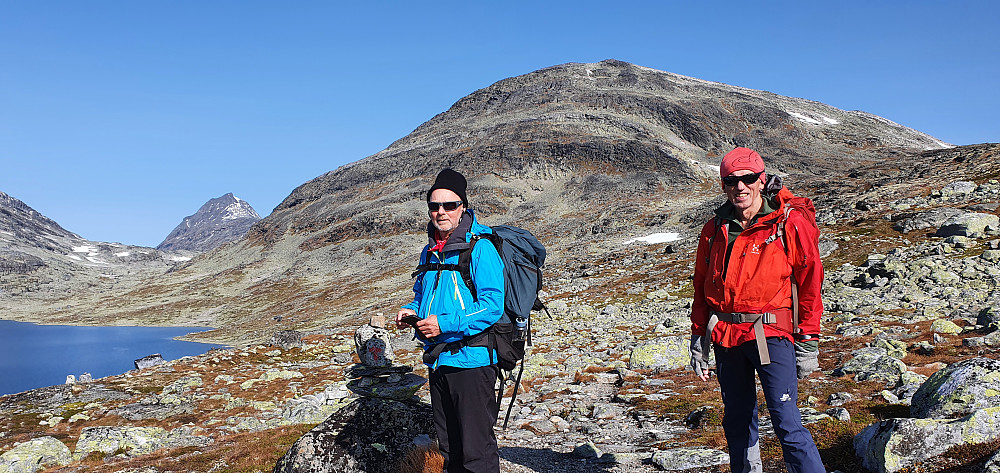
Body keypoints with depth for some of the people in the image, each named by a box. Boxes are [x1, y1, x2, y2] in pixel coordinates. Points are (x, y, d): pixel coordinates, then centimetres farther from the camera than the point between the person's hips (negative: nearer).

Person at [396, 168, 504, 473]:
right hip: (437, 360, 8)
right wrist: (411, 311, 4)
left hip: (471, 359, -8)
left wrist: (445, 323, -23)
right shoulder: (429, 252, 12)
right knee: (449, 448, 19)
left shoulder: (480, 248, -12)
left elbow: (492, 305, -19)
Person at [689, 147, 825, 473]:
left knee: (786, 422, -11)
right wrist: (698, 339, 12)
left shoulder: (792, 223, -4)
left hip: (771, 334, -5)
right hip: (725, 337, 5)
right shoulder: (715, 229, 9)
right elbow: (701, 289, 15)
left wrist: (808, 344, -5)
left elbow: (810, 285, -2)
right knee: (737, 422, 13)